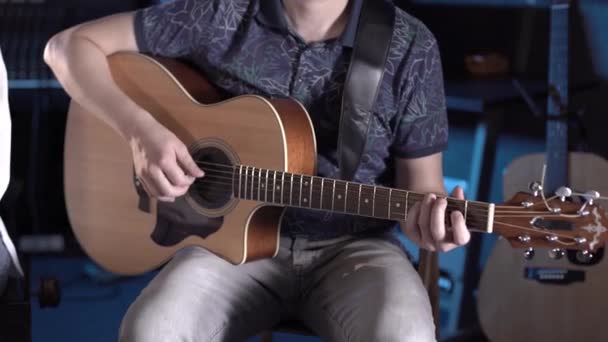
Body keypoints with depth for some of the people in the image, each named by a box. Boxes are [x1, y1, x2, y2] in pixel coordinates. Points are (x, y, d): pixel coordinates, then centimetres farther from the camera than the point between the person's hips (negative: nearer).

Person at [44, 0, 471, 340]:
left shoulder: (409, 49, -6)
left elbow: (419, 191, 2)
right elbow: (70, 46, -1)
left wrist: (428, 223, -23)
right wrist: (140, 128, -17)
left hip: (352, 248, 0)